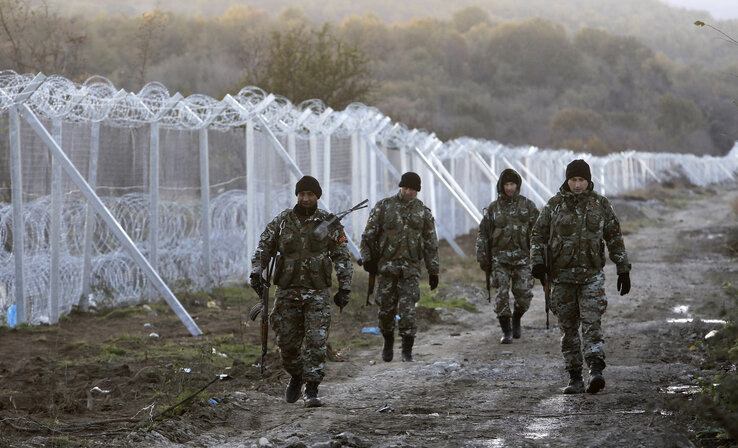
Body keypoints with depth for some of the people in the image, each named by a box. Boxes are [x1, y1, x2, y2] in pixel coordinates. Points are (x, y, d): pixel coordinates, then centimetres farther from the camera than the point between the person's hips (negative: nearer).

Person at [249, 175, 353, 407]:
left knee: (316, 342, -10)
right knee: (287, 343, 6)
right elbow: (264, 248, 8)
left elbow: (342, 257, 3)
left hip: (318, 293, -2)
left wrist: (344, 288, -1)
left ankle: (311, 390, -6)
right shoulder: (282, 221, 3)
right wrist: (256, 273, -7)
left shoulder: (329, 223, -1)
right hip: (287, 292, 2)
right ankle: (296, 377, 32)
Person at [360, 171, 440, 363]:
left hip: (410, 268, 0)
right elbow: (369, 234, 4)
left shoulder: (423, 212, 6)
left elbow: (431, 244, 10)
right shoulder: (384, 207, 2)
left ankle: (407, 351, -4)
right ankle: (388, 342, 27)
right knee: (386, 307, 5)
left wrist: (433, 271, 7)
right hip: (386, 266, 0)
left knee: (407, 310, -8)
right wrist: (368, 258, -4)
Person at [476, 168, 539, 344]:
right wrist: (483, 258, 3)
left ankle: (516, 319, 27)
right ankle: (506, 331, 2)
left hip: (522, 258, 0)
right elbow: (483, 234, 9)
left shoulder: (528, 206, 5)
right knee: (502, 295, -8)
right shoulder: (493, 208, 5)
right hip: (500, 258, 0)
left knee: (524, 295, -2)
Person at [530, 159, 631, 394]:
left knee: (592, 323, -15)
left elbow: (614, 238, 10)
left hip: (591, 275, -1)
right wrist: (537, 261, -9)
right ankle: (575, 379, 11)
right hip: (563, 276, 1)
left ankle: (596, 372, -26)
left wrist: (623, 269, 6)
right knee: (568, 328, 4)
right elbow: (538, 235, 8)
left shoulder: (600, 204, 4)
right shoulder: (554, 205, 3)